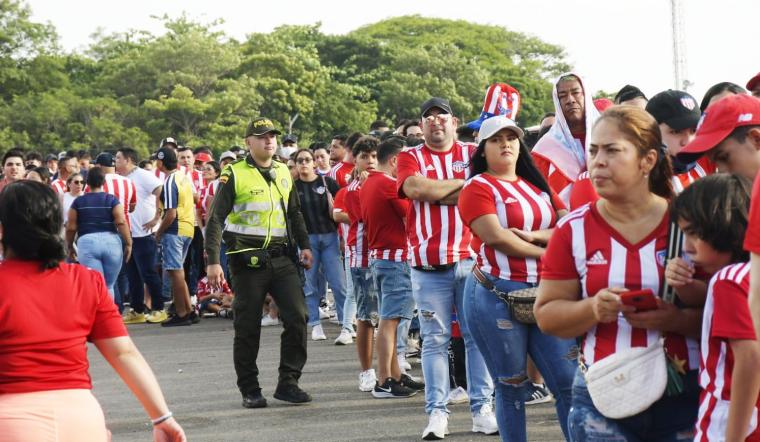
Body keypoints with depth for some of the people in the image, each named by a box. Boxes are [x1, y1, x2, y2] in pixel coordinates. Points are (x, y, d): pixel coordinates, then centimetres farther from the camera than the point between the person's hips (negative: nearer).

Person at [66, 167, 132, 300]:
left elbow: (71, 227, 6)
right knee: (109, 286, 16)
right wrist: (128, 244, -1)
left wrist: (70, 247, 19)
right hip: (111, 242, 1)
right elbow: (121, 222, -5)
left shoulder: (78, 202, 7)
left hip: (87, 243, -1)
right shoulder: (112, 200, 5)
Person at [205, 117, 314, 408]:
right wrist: (212, 261, -13)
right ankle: (249, 390, 13)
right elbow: (216, 219, -6)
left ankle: (288, 382, 5)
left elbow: (295, 213, 25)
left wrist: (304, 245, 15)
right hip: (248, 261, -5)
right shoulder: (234, 175, -4)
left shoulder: (284, 173, 13)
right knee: (248, 328, 2)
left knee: (297, 317, -5)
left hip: (282, 258, 5)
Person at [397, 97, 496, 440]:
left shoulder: (472, 154, 10)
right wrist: (464, 183, -2)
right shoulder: (410, 158, 9)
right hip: (429, 263, -1)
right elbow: (416, 188, -11)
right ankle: (437, 412, 4)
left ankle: (482, 409, 7)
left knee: (478, 335, 2)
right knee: (435, 339, 1)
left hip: (471, 258, 1)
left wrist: (436, 193, -8)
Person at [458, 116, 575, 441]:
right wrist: (546, 253, -8)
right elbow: (496, 236, -16)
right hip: (496, 294, -5)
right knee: (512, 388, 4)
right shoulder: (478, 188, -2)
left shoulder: (538, 185, 16)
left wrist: (534, 235, -12)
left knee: (570, 382, 0)